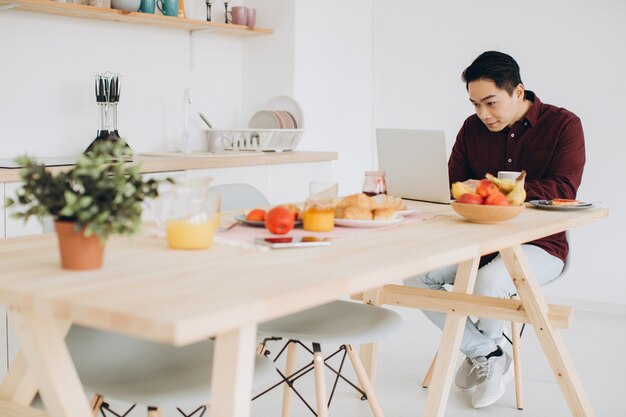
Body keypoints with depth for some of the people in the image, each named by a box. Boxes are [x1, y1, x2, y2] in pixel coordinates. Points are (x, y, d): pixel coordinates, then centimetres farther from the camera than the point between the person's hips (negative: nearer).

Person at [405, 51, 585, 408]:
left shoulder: (563, 125, -7)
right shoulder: (473, 128, 6)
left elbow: (564, 189, -19)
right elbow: (452, 182, 5)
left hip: (539, 245, -5)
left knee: (488, 282, -35)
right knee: (417, 273, -19)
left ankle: (481, 347, 3)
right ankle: (488, 355, -3)